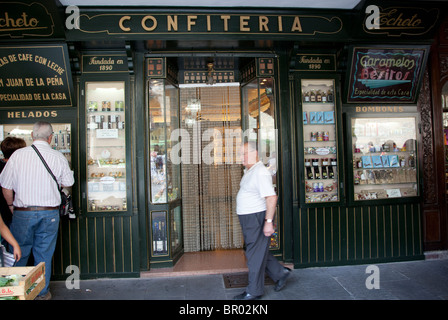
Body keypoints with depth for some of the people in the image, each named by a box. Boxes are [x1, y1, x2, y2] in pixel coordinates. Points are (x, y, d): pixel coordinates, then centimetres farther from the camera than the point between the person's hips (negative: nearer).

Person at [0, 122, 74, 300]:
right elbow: (68, 183, 4)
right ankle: (42, 293, 24)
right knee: (44, 255, 12)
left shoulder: (18, 155, -6)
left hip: (23, 213, 0)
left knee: (19, 255, 17)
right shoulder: (58, 157, -6)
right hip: (50, 214, 0)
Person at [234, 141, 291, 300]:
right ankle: (280, 273, 33)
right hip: (247, 218, 10)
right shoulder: (248, 171, 12)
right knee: (256, 250, 18)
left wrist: (268, 221, -28)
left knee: (256, 254, 2)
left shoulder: (260, 172, -19)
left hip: (257, 217, -10)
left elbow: (271, 197, -25)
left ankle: (254, 291, 17)